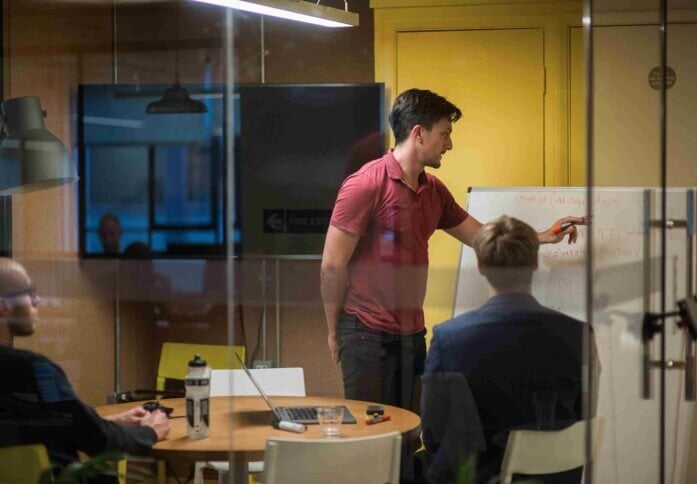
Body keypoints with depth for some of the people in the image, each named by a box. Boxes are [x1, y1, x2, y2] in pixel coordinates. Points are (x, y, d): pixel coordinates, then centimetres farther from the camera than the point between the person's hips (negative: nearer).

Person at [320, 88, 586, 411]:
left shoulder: (433, 191, 12)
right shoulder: (366, 185, -13)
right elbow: (332, 266, -11)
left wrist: (544, 237, 15)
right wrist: (334, 331, -5)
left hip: (412, 334, 8)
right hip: (368, 335, -7)